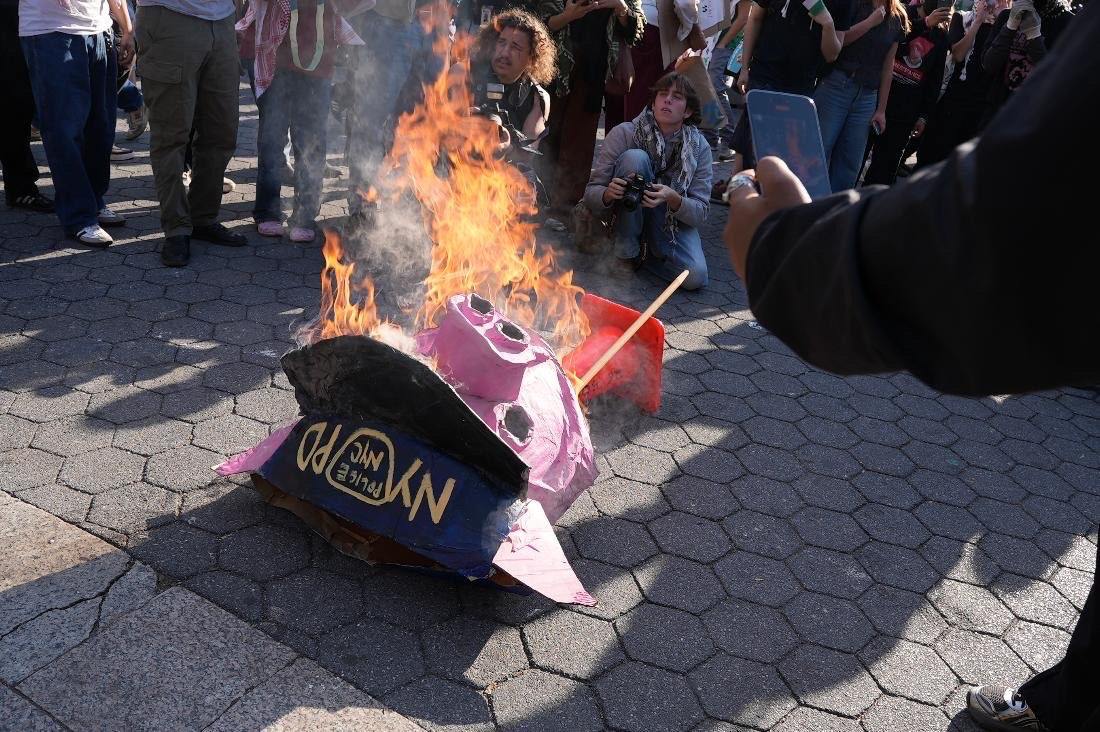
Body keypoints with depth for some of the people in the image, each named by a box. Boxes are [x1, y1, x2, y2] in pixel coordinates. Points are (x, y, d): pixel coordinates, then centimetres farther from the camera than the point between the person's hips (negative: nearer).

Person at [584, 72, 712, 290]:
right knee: (634, 157, -28)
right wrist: (609, 194, -39)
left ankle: (646, 253, 7)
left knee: (695, 277, -26)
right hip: (629, 217, -1)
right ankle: (626, 253, -17)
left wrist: (673, 198, -35)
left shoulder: (698, 147, -10)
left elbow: (700, 213, -13)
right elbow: (590, 194, -14)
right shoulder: (623, 134, -16)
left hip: (674, 220, 1)